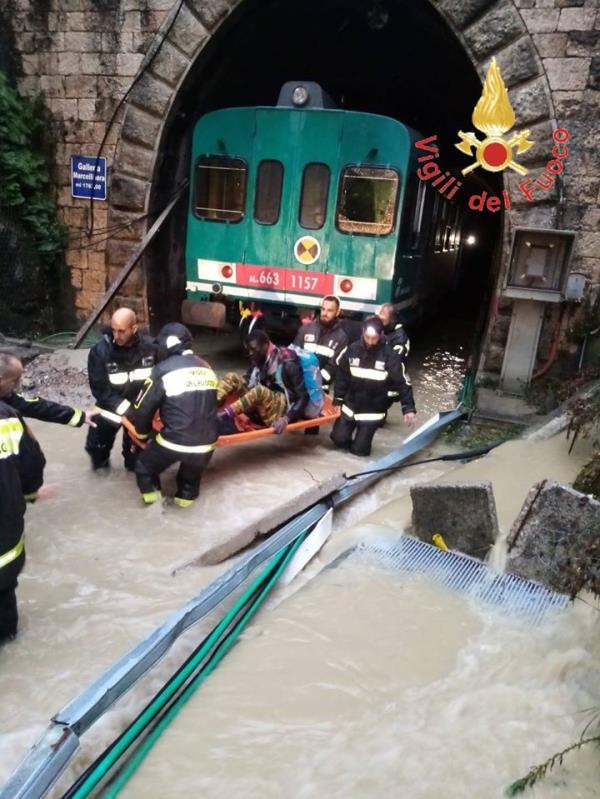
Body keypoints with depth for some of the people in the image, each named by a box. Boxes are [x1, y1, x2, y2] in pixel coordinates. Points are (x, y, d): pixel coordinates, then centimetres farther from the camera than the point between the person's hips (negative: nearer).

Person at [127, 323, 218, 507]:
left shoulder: (163, 370, -9)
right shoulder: (207, 369, 7)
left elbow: (142, 409, -1)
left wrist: (143, 435, 18)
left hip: (174, 442, -4)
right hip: (206, 443, 5)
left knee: (144, 467, 23)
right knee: (192, 473, 35)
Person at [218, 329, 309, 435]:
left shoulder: (287, 364, -16)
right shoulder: (257, 361, 5)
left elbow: (304, 396, -19)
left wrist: (286, 419, -33)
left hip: (282, 410, -7)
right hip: (261, 408, 7)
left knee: (260, 391, -37)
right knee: (232, 378, -8)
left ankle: (223, 416, -45)